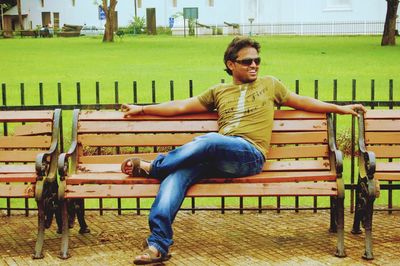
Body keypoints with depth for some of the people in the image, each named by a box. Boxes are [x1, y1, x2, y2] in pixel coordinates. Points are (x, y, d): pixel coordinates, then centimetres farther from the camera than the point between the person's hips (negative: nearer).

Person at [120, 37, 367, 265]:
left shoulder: (269, 84, 25)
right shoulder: (219, 92, 27)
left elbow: (302, 101, 28)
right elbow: (182, 106, 27)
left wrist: (341, 108, 21)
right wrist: (142, 109, 25)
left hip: (250, 155, -3)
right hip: (218, 159, 3)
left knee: (210, 140, -36)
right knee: (177, 173, -29)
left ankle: (152, 167, -17)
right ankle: (158, 245, -35)